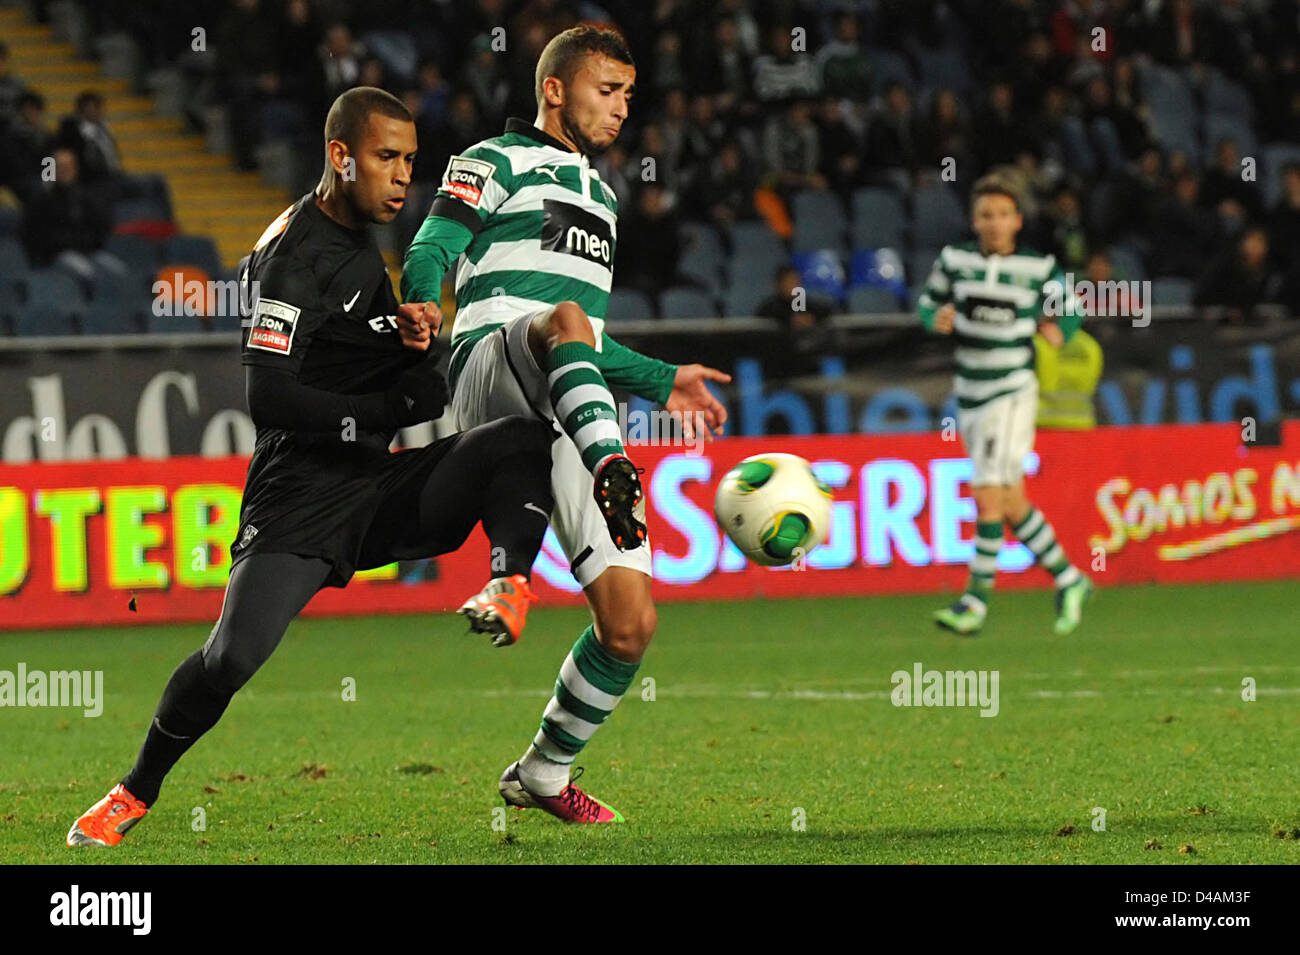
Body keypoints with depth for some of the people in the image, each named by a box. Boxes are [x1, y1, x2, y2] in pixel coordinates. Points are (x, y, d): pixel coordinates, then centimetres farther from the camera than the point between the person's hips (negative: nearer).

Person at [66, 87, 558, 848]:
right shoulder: (296, 256, -12)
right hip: (302, 496, -7)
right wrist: (394, 406, -16)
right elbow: (270, 399, -22)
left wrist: (413, 335, 1)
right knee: (233, 656, -18)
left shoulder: (360, 243, 17)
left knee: (527, 438, -13)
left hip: (381, 496, 7)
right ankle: (136, 793, 4)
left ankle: (511, 585, -32)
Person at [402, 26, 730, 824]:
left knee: (630, 624, -4)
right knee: (560, 319, -43)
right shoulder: (497, 163, 11)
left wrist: (662, 382, 29)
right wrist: (421, 309, -27)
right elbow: (430, 253, -6)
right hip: (491, 375, -6)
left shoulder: (601, 198, 33)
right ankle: (614, 477, -65)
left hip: (574, 409, 6)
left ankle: (543, 775, 14)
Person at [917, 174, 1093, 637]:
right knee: (1012, 504, 11)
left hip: (1012, 392, -4)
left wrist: (1059, 330, -11)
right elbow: (928, 304, 13)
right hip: (970, 392, 4)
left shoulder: (1038, 268, -3)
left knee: (989, 497, -13)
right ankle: (1068, 581, 27)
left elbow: (1068, 311, 10)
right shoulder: (954, 260, 2)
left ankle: (976, 600, -8)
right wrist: (937, 319, -9)